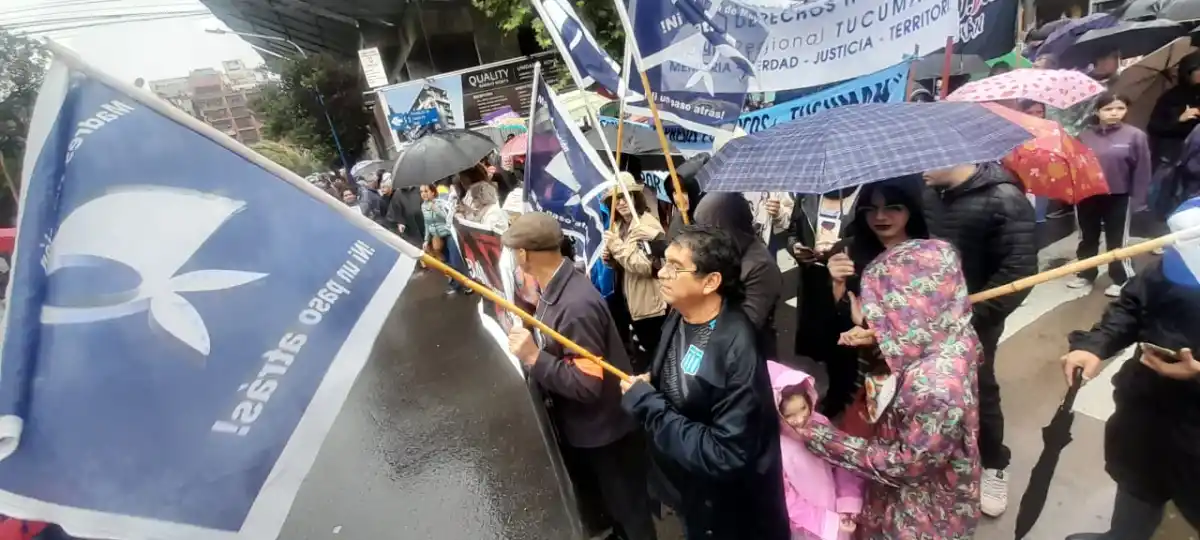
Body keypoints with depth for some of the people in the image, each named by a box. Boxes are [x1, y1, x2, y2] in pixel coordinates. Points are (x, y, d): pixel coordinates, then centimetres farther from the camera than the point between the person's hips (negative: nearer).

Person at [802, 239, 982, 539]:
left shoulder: (936, 384, -39)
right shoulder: (949, 337, -16)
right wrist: (877, 339, -12)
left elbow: (910, 464, -27)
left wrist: (823, 437, -23)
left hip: (926, 509, -6)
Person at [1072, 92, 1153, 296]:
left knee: (1117, 241, 8)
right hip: (1087, 196, 2)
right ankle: (1085, 274, 30)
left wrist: (1137, 200, -7)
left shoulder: (1135, 135, -5)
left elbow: (1142, 171, -4)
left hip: (1119, 198, -2)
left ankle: (1122, 280, 21)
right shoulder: (1084, 136, -2)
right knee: (1087, 238, 16)